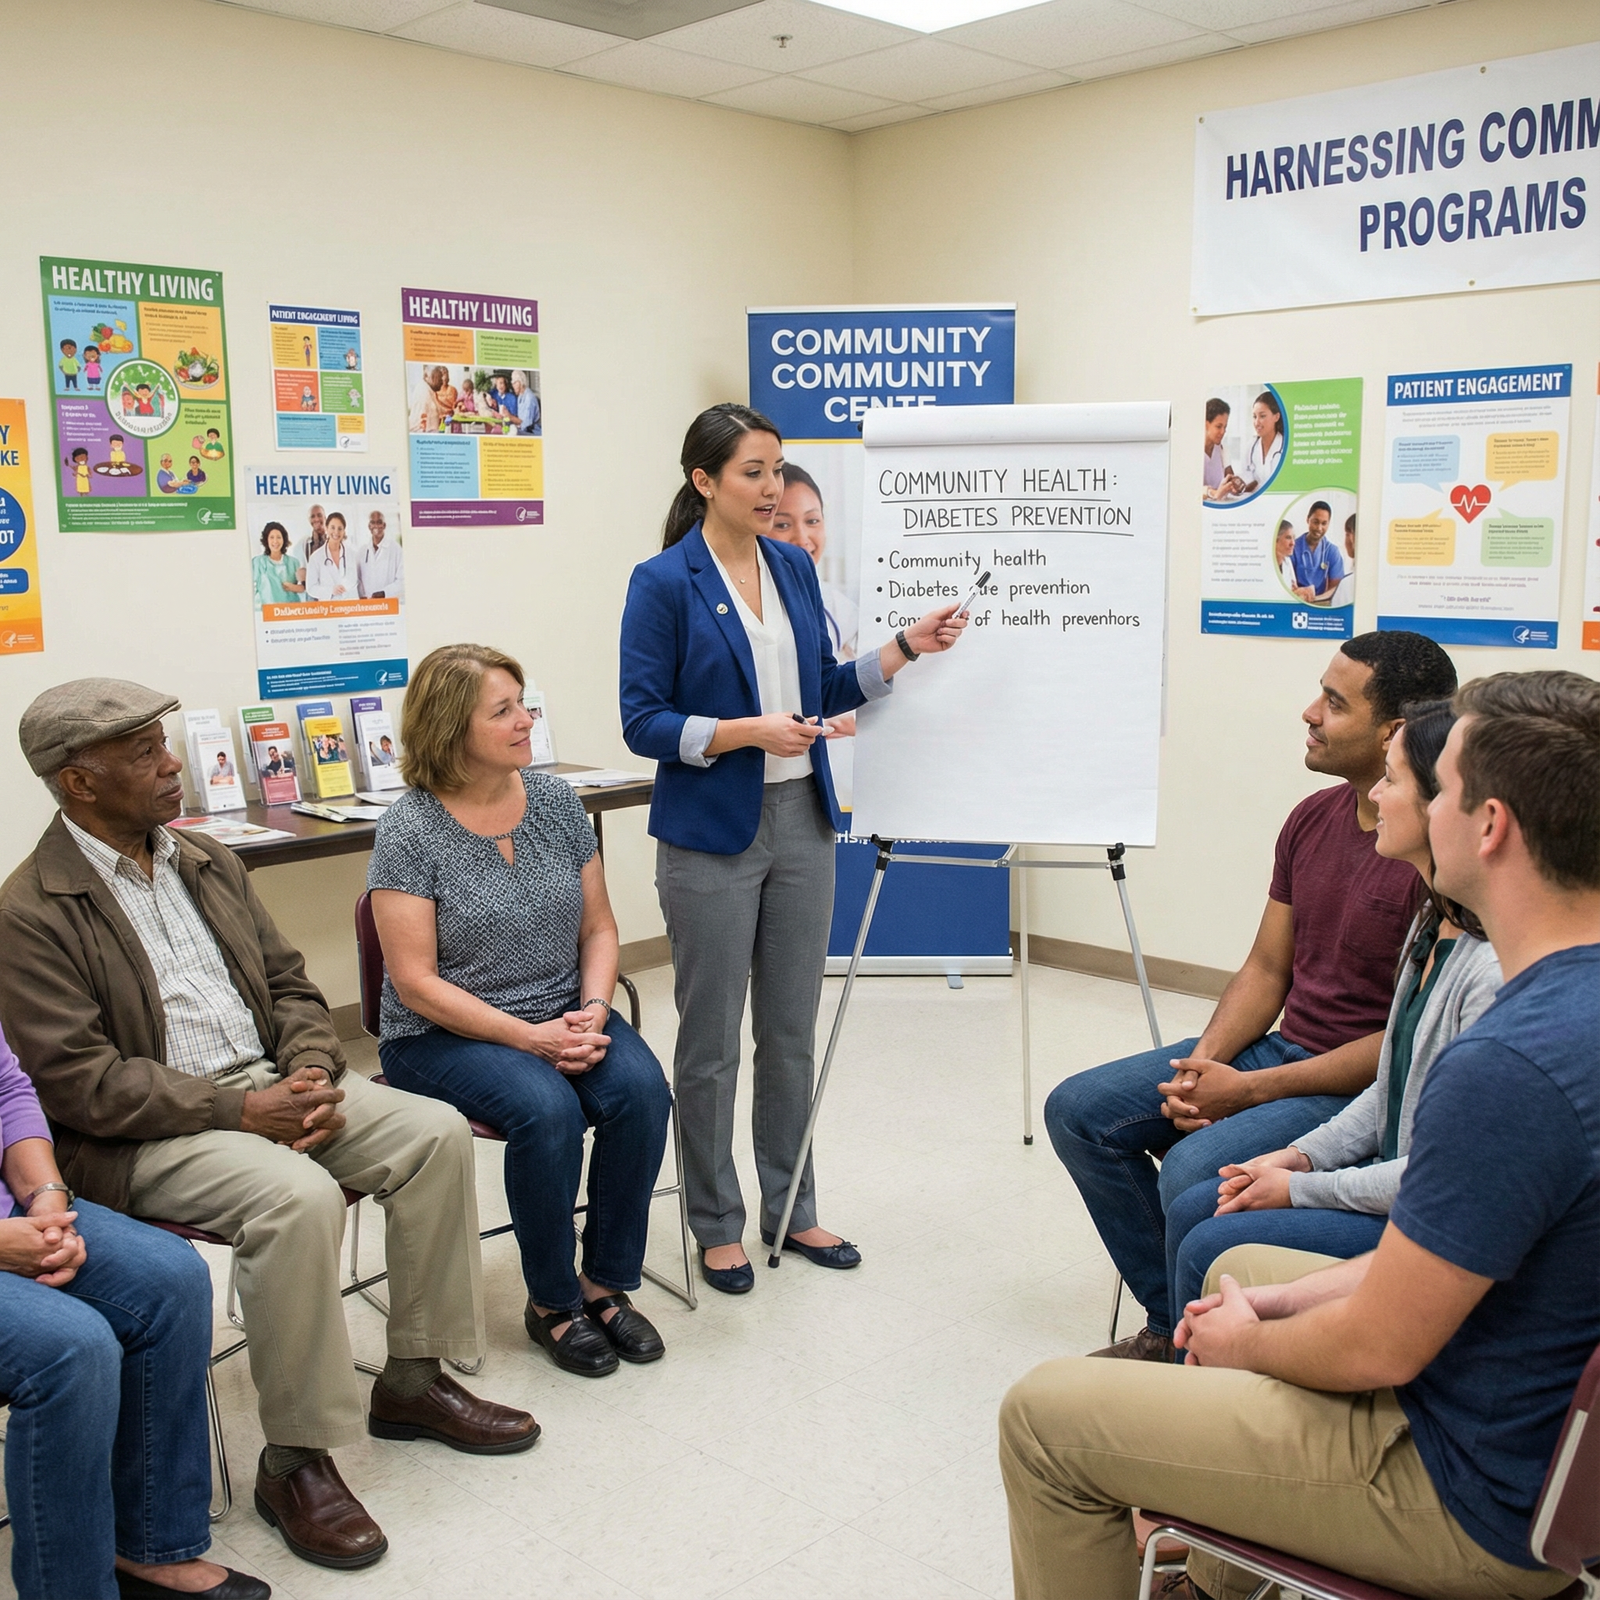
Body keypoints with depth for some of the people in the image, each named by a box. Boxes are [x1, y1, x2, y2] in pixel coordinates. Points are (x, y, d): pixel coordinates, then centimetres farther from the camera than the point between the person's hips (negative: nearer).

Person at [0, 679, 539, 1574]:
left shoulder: (207, 861, 12)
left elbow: (291, 986, 14)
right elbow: (80, 1083, -17)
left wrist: (312, 1076, -7)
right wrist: (241, 1110, -21)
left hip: (266, 1080, 7)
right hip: (142, 1133, -7)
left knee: (437, 1133, -10)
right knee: (298, 1196, -33)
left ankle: (412, 1381, 5)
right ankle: (296, 1460, -15)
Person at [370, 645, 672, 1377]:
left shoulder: (555, 801, 3)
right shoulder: (409, 830, -12)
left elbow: (599, 927, 7)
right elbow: (417, 984, -14)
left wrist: (591, 1013, -12)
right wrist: (530, 1038, -21)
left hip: (564, 1016, 5)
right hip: (445, 1034, -4)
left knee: (641, 1088, -24)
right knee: (548, 1109, -31)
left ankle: (605, 1283, -5)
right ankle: (551, 1302, -7)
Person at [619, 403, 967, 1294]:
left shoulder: (796, 569, 7)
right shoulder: (664, 584, -10)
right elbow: (643, 721, -12)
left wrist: (907, 648, 1)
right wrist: (746, 732, -23)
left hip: (802, 823, 6)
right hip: (712, 834, -5)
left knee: (793, 1029, 14)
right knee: (712, 1039, 6)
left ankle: (790, 1206, 29)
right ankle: (717, 1223, 22)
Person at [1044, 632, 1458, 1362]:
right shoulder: (1313, 819, 6)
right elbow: (1266, 967, 11)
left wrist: (1250, 1090, -19)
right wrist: (1204, 1060, -7)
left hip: (1364, 1088, -8)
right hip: (1277, 1047, 9)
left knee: (1194, 1174, -31)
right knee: (1078, 1111, 1)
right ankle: (1171, 1323, 12)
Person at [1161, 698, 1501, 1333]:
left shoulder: (1498, 969, -27)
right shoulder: (1432, 925, 5)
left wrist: (1302, 1189, -15)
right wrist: (1301, 1156, 3)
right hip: (1390, 1172, 9)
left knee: (1213, 1247, -11)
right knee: (1191, 1210, 4)